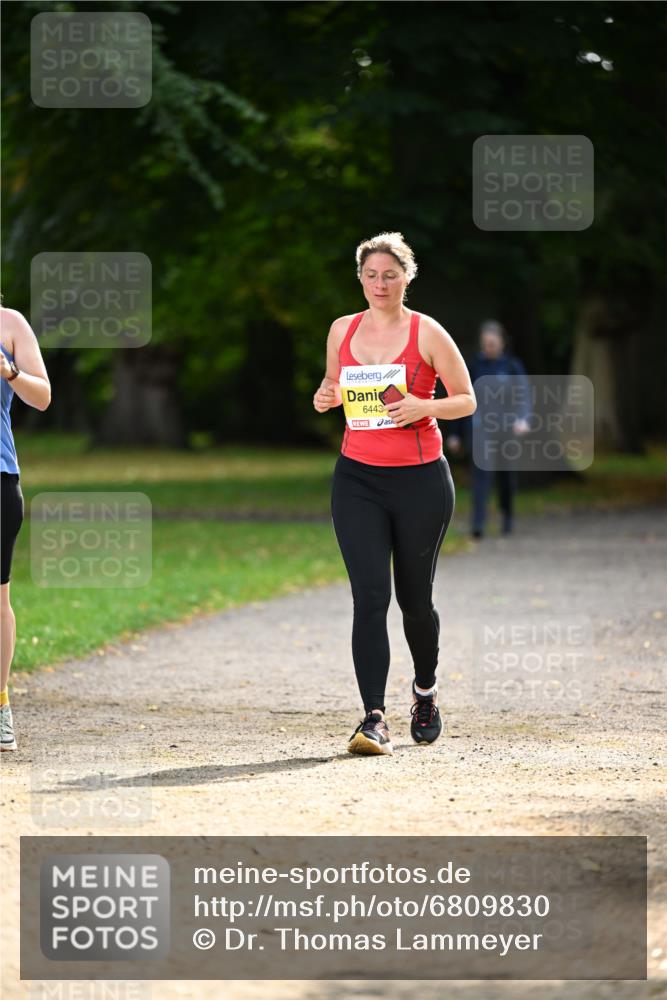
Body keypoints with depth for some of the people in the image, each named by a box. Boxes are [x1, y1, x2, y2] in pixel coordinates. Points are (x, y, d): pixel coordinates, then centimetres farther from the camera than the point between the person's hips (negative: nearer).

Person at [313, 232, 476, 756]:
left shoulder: (427, 333, -4)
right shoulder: (342, 331, 7)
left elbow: (466, 399, 0)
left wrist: (423, 407, -19)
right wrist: (325, 399, -1)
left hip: (421, 479, -2)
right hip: (357, 479, 2)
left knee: (414, 597, 9)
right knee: (370, 596, -12)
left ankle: (426, 689, 37)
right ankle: (374, 719, -15)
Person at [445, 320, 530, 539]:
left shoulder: (512, 366, 3)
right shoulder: (473, 366, 6)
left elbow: (524, 394, -6)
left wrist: (523, 419, -25)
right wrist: (454, 433, 9)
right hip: (479, 428, -1)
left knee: (507, 477, 12)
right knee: (481, 473, -16)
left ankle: (507, 516, 35)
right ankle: (478, 523, -24)